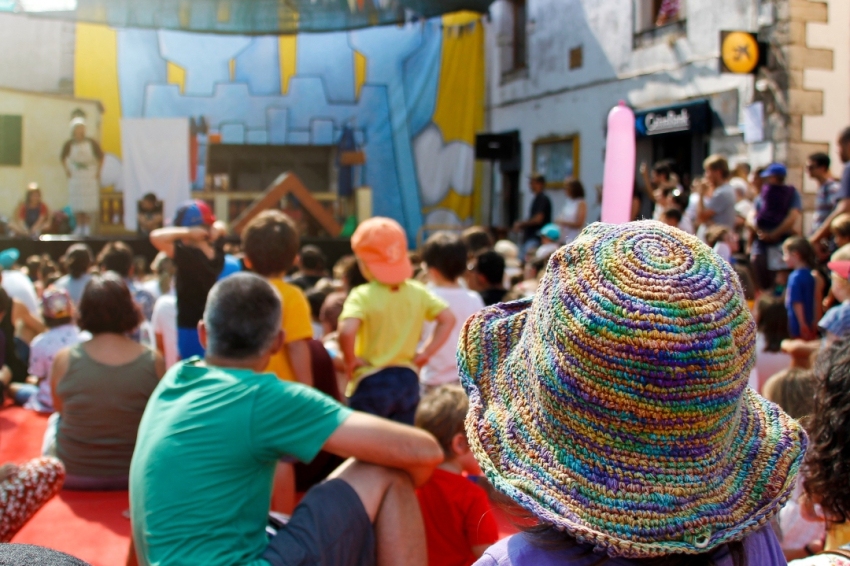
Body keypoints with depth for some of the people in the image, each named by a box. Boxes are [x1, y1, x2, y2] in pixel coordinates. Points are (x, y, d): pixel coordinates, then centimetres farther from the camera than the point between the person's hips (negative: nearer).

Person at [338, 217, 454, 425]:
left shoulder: (363, 296, -15)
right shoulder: (417, 292, 1)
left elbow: (346, 331, -30)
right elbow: (448, 318, 3)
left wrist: (350, 360, -13)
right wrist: (426, 352, 5)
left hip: (370, 384, -5)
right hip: (407, 380, 5)